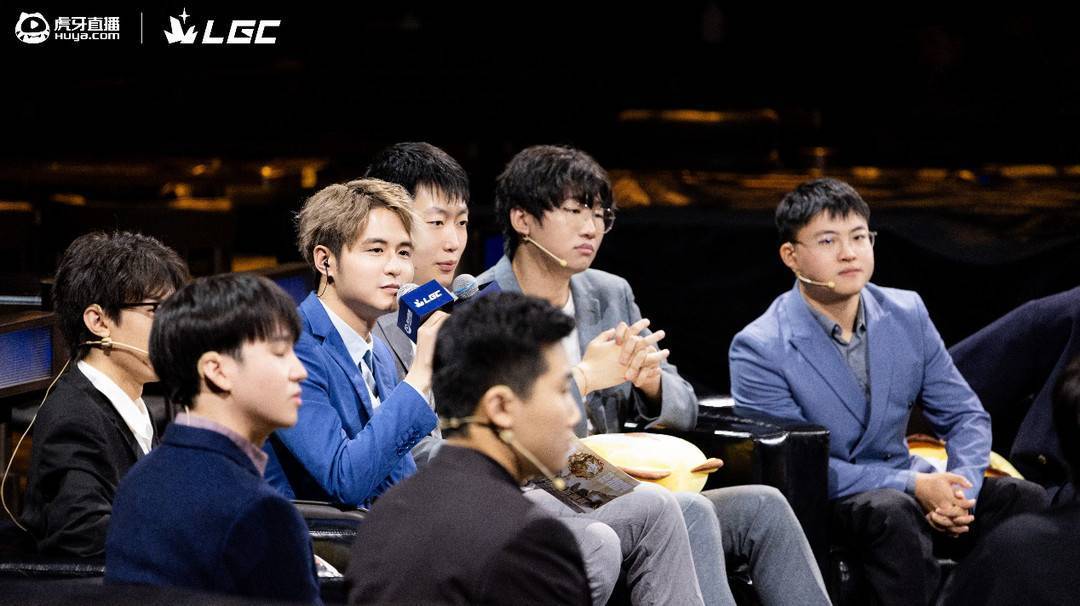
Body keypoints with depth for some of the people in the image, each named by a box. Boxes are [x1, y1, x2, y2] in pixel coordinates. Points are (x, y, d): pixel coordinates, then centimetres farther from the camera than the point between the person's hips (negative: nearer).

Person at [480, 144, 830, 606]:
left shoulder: (612, 295, 15)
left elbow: (683, 411, 15)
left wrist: (650, 382, -9)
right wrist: (583, 381, -23)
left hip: (611, 494, 7)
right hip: (534, 503, -7)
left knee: (761, 506, -12)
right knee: (688, 512, -28)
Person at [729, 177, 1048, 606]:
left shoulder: (907, 314, 4)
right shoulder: (758, 349, -12)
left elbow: (965, 415, 8)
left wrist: (961, 489, -15)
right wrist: (914, 487, -23)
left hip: (904, 482, 6)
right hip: (816, 505, -5)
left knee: (1026, 501, -17)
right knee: (893, 512, -37)